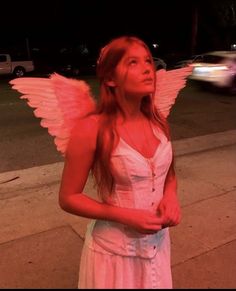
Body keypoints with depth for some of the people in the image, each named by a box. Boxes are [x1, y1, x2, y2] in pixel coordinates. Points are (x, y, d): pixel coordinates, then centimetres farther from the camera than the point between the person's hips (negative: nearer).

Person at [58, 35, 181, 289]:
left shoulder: (158, 122, -5)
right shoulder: (92, 129, -22)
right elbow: (68, 198, -14)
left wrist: (171, 196, -10)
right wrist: (126, 216, -22)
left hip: (157, 242, 5)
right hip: (114, 250, -5)